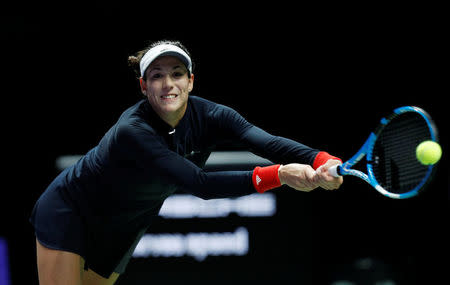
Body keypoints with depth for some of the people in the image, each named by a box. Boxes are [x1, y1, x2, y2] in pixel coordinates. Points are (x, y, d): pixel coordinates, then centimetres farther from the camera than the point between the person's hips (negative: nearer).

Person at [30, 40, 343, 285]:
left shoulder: (208, 116, -18)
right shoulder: (132, 131, -35)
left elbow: (268, 142, -34)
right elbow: (200, 184, -44)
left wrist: (324, 161, -54)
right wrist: (279, 175, -53)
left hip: (118, 232, 6)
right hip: (68, 212, -6)